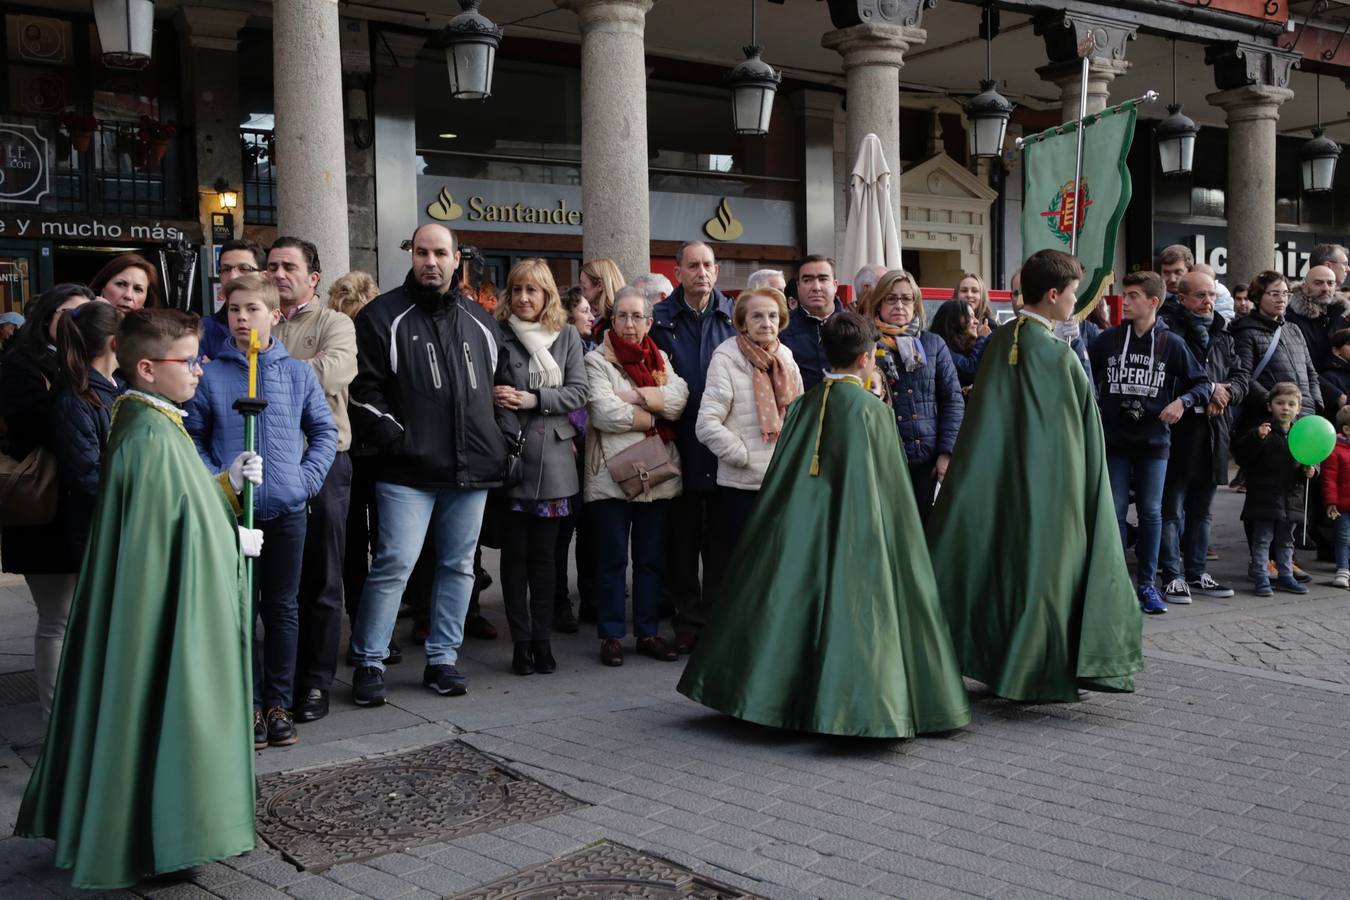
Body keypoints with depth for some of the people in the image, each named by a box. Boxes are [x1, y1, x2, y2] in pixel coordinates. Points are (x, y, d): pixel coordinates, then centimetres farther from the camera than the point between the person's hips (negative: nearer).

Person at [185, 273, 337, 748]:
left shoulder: (298, 373, 4)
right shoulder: (210, 376, 0)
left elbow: (325, 431, 9)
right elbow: (192, 438, 4)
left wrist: (308, 477, -2)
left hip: (287, 508, 1)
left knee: (283, 607, 9)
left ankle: (279, 703, 19)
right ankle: (249, 705, 14)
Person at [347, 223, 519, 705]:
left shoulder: (479, 320, 14)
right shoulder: (384, 316, 0)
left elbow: (504, 381, 23)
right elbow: (364, 390, -4)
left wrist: (506, 433, 10)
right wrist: (394, 439, -12)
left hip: (472, 468, 5)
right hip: (408, 471, -5)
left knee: (458, 566, 10)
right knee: (395, 563, -9)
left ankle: (442, 658, 21)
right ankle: (369, 662, 4)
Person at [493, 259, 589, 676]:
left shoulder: (567, 336, 6)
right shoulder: (498, 334, 0)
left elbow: (578, 391, -1)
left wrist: (532, 399, -12)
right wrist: (497, 400, -18)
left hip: (552, 458, 1)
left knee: (544, 552, 7)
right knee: (515, 551, 3)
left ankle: (542, 639, 15)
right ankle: (521, 642, 12)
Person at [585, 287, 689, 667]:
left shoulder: (660, 359, 14)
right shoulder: (597, 360, 0)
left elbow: (679, 399, -5)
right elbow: (604, 412, -15)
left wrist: (637, 397, -14)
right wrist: (652, 416, -6)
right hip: (610, 475, -4)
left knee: (652, 559, 10)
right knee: (611, 560, 2)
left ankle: (648, 632, 20)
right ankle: (611, 634, 12)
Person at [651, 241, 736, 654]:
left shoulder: (734, 315, 6)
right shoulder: (661, 319, 2)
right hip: (681, 446, 0)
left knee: (721, 540, 6)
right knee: (683, 539, 6)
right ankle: (688, 620, 16)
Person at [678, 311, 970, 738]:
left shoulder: (804, 406, 4)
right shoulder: (871, 409, -11)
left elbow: (781, 479, 7)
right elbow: (887, 491, -9)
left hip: (801, 529, 6)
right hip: (855, 536, -5)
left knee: (794, 602, 12)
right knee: (851, 605, 1)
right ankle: (842, 702, 2)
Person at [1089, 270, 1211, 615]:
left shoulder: (1171, 344, -2)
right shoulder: (1107, 340, 1)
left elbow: (1203, 384, 2)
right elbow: (1087, 380, 10)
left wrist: (1182, 401, -15)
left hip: (1154, 442, 0)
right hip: (1114, 440, 1)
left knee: (1151, 512, 7)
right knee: (1114, 511, 2)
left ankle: (1147, 584, 16)